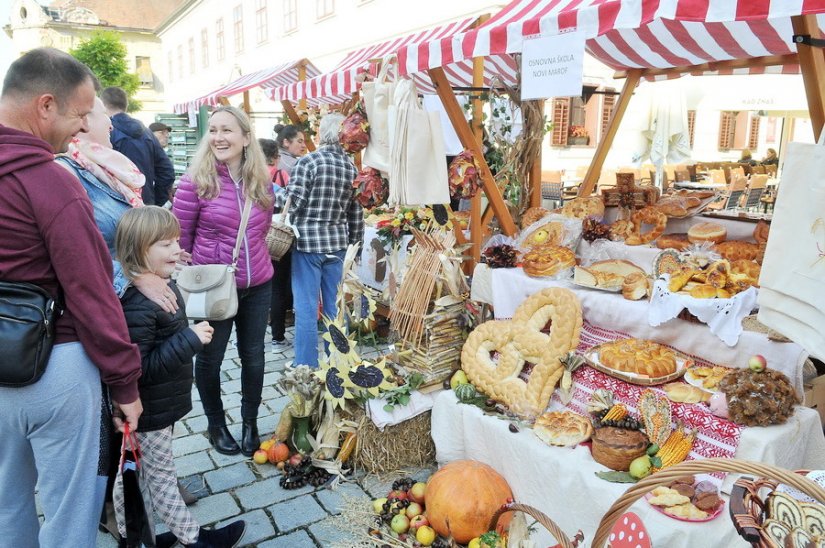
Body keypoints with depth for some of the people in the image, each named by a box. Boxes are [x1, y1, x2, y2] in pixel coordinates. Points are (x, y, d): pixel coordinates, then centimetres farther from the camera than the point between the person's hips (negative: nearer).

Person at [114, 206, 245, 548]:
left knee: (133, 474, 22)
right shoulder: (138, 305, -29)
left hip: (157, 405, 9)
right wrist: (190, 339, -31)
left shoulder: (164, 286, 2)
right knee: (161, 475, 11)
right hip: (149, 413, -9)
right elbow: (139, 367, -30)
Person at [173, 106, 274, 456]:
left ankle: (250, 423, 36)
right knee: (210, 358, 13)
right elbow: (180, 238, -5)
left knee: (253, 356, 15)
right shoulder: (195, 181, -12)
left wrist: (251, 258, 12)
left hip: (258, 285, 4)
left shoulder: (262, 182, -1)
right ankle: (216, 424, 37)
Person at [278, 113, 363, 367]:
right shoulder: (352, 167, 6)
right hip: (337, 242, 5)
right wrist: (355, 243, 18)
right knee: (335, 307, 13)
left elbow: (293, 202, -13)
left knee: (306, 308, 0)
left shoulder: (308, 161, -10)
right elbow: (356, 212, 8)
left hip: (308, 241, -5)